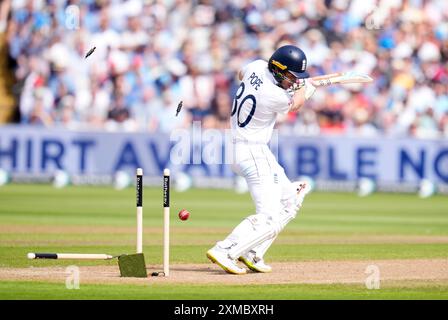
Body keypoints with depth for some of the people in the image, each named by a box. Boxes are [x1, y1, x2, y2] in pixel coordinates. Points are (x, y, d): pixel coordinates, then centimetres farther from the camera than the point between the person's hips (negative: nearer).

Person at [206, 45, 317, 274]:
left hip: (237, 147, 10)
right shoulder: (275, 97, -23)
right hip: (253, 153, -10)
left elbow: (241, 74, 25)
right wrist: (306, 87, 21)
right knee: (270, 218, -14)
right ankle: (224, 251, -21)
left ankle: (252, 254, 12)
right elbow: (295, 105, 1)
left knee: (289, 200, 16)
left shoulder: (256, 67, -2)